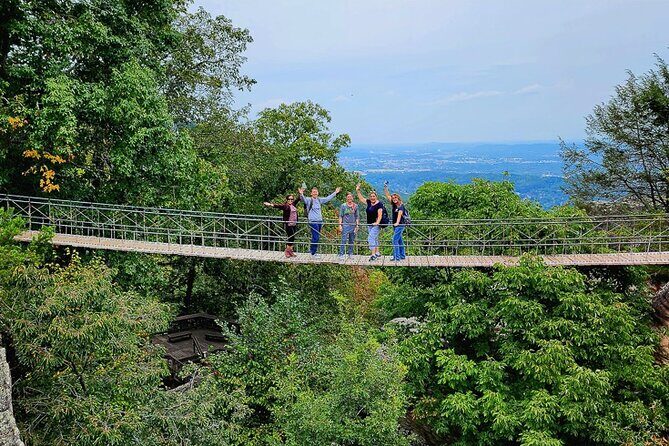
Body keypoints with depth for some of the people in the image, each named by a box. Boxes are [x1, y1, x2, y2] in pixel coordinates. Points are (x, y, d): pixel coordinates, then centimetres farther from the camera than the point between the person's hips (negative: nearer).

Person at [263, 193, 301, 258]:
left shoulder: (293, 204, 11)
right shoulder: (285, 205, -9)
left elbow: (298, 199, 28)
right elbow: (278, 205, -26)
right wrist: (271, 205, -42)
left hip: (294, 224, 7)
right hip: (288, 225, -7)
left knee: (292, 238, 10)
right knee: (290, 237, -5)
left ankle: (291, 251, 18)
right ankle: (287, 250, 8)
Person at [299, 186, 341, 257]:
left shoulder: (320, 200, 13)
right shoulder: (309, 200, -5)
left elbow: (328, 198, 25)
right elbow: (303, 199, -23)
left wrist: (335, 193, 29)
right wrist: (301, 194, -45)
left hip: (320, 221, 7)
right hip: (313, 221, -7)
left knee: (317, 237, 12)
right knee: (315, 237, -9)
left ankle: (311, 248, 28)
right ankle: (313, 253, 4)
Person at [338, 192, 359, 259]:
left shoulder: (355, 206, 7)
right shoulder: (343, 206, 0)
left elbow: (357, 217, 10)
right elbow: (340, 216, 0)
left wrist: (357, 226, 4)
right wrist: (340, 225, -7)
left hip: (353, 225, 3)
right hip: (345, 225, -3)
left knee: (352, 241, 9)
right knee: (344, 240, -9)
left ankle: (350, 254, 19)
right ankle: (341, 254, -6)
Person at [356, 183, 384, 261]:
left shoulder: (379, 204, -12)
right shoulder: (369, 202, 8)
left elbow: (380, 215, -19)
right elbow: (361, 199, 20)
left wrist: (377, 222, -31)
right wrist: (358, 191, 14)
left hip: (376, 225, -8)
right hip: (369, 225, 8)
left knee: (371, 238, -15)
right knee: (374, 239, 14)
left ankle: (373, 254, -15)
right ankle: (377, 253, 24)